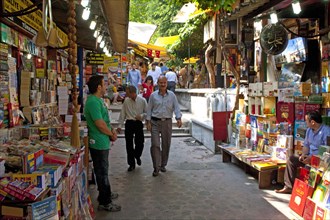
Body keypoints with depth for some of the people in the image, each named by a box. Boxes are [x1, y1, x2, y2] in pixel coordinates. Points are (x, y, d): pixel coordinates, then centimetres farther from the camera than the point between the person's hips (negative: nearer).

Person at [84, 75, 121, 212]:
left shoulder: (98, 100, 10)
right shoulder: (93, 102, -23)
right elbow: (100, 124, -26)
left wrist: (111, 130, 3)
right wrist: (112, 134, -10)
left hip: (103, 142, 10)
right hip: (99, 143, -10)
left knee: (103, 170, 22)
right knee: (102, 172, 1)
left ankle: (106, 194, 39)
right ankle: (104, 203, 13)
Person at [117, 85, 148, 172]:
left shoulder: (142, 100, -4)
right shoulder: (126, 101, 0)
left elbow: (146, 112, 5)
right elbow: (123, 113, 6)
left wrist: (141, 116, -15)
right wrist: (120, 125, 5)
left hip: (138, 123, -1)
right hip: (129, 123, 1)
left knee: (140, 143, -1)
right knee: (129, 144, 3)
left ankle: (137, 156, 34)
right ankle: (131, 164, 17)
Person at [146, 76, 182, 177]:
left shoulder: (172, 95, 4)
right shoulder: (153, 95, 3)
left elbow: (176, 107, -1)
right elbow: (149, 109, 5)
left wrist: (179, 118, -16)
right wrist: (148, 122, -2)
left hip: (167, 122, 2)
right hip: (155, 122, -1)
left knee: (166, 145, 9)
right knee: (155, 144, -8)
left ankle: (163, 165, 26)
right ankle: (156, 167, -1)